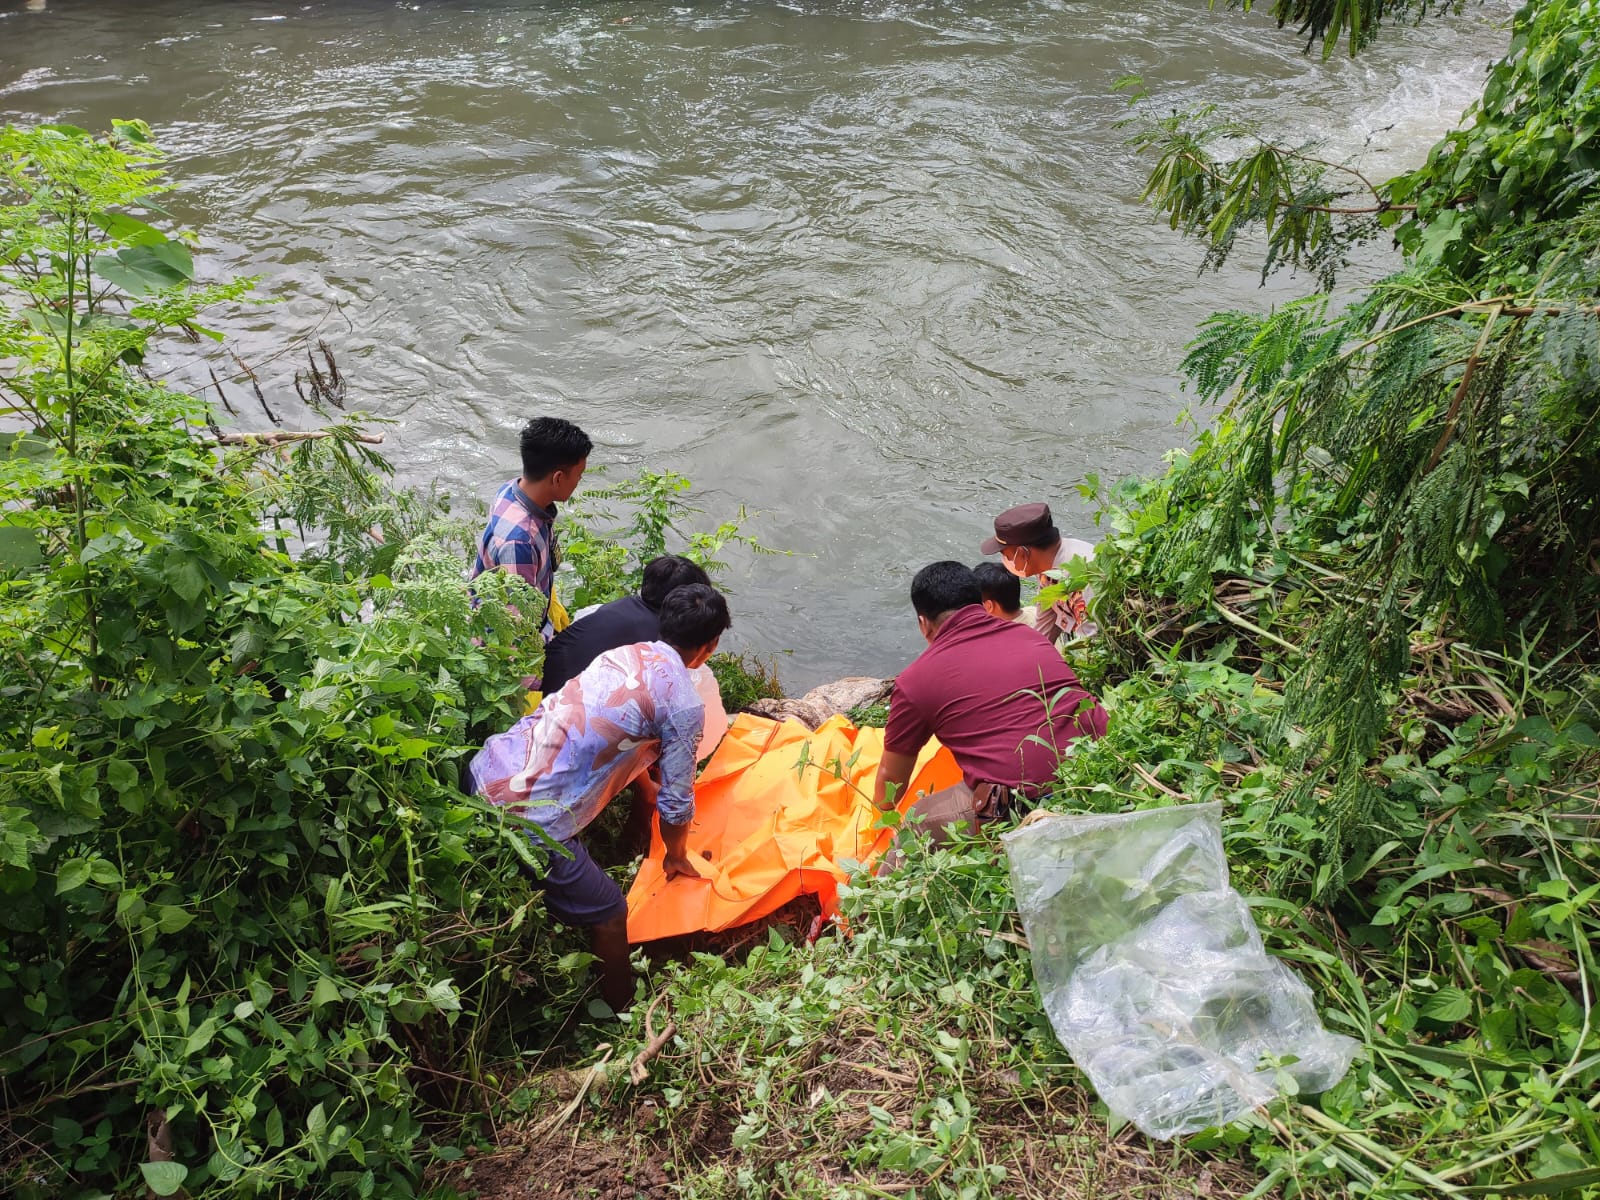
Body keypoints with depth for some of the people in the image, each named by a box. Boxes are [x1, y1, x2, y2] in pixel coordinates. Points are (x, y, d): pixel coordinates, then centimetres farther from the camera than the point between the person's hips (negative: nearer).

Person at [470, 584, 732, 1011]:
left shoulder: (626, 653, 13)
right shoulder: (684, 704, -8)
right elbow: (677, 802, 1)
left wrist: (649, 791, 44)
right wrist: (676, 856, 21)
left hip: (484, 772, 8)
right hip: (528, 824, -7)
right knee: (610, 915, 13)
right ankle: (622, 1013, 31)